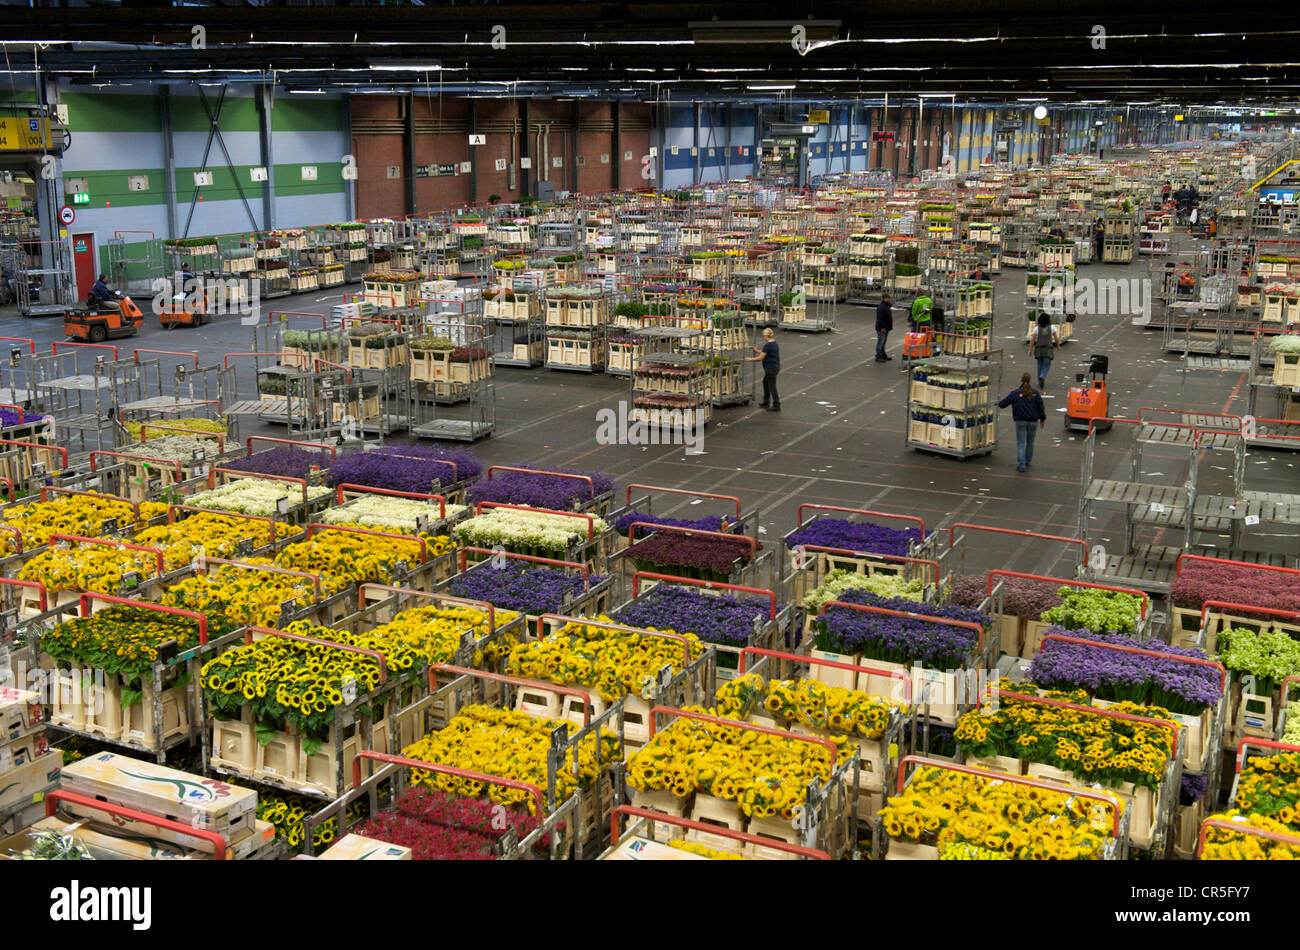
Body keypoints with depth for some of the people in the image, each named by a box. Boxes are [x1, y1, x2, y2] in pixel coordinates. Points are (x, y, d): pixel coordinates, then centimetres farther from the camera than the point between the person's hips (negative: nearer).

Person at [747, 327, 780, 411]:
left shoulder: (768, 345, -19)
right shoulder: (775, 344, 11)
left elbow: (761, 357, -16)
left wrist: (750, 359, -5)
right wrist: (757, 350, 31)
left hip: (771, 368, -10)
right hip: (775, 366, 10)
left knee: (772, 386, -3)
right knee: (765, 382, 21)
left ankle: (776, 405, 1)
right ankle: (766, 403, 28)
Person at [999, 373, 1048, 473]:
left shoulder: (1015, 393, -5)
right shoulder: (1035, 393, 2)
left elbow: (1003, 404, 0)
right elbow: (1041, 407, 6)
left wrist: (999, 404, 24)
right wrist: (1042, 419, 17)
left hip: (1020, 422, -2)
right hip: (1033, 422, 2)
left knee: (1021, 444, 0)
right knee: (1030, 443, 19)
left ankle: (1021, 465, -10)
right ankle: (1027, 461, 34)